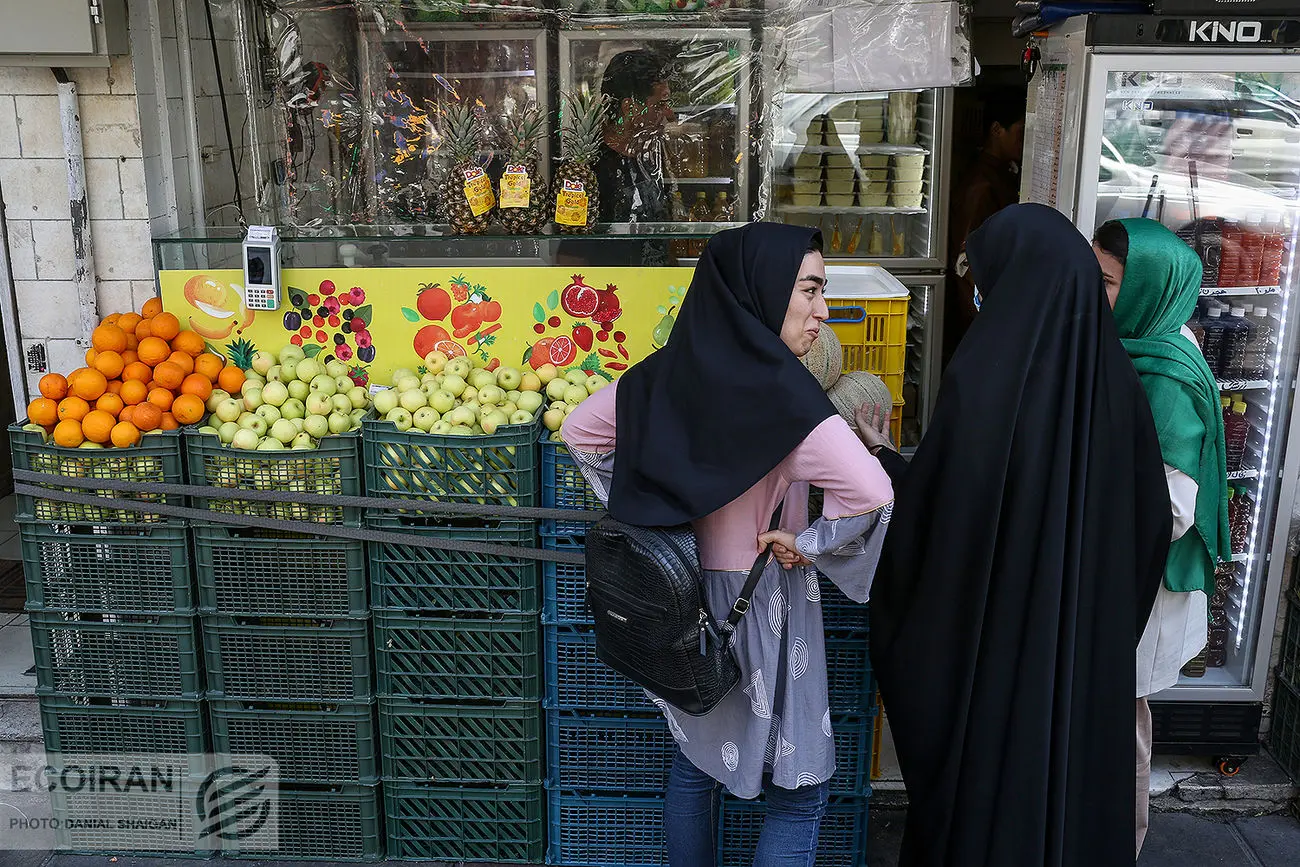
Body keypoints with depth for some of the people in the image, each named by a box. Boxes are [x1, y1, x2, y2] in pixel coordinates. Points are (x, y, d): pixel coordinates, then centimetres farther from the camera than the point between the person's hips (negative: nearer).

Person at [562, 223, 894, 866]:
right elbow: (872, 493, -34)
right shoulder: (776, 387, -24)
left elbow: (580, 430, 8)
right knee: (796, 795, 11)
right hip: (760, 604, -7)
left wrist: (640, 513, 8)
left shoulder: (674, 369, -3)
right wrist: (808, 544, -16)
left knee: (694, 763, 24)